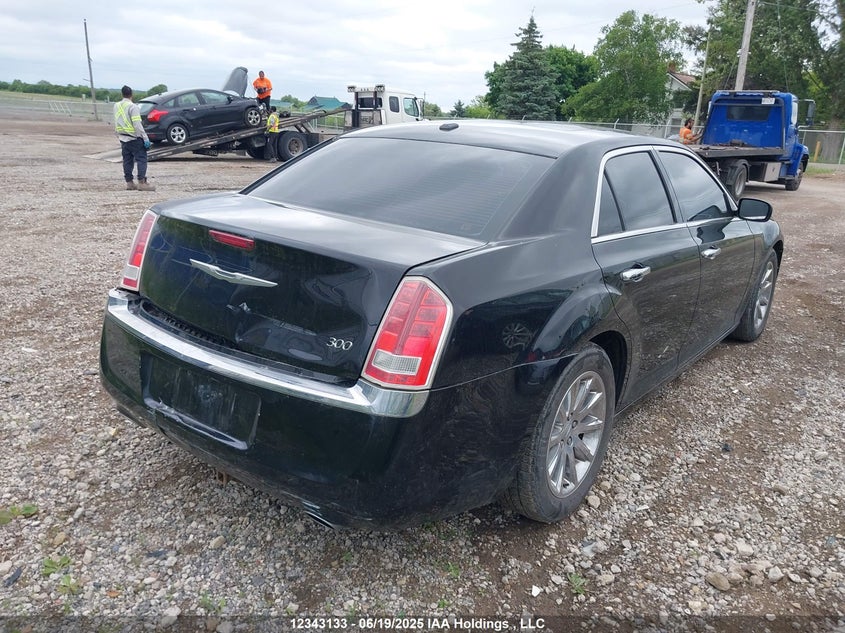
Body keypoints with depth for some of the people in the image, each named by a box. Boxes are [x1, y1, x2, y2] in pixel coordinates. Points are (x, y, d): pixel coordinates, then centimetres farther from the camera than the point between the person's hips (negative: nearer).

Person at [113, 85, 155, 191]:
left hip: (123, 138, 8)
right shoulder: (133, 107, -13)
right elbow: (137, 124, -19)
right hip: (134, 138, -7)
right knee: (141, 159, -6)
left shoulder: (117, 106, 10)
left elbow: (116, 124, 16)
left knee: (127, 160, 11)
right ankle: (142, 182, -13)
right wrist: (146, 138, -18)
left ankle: (129, 182, 13)